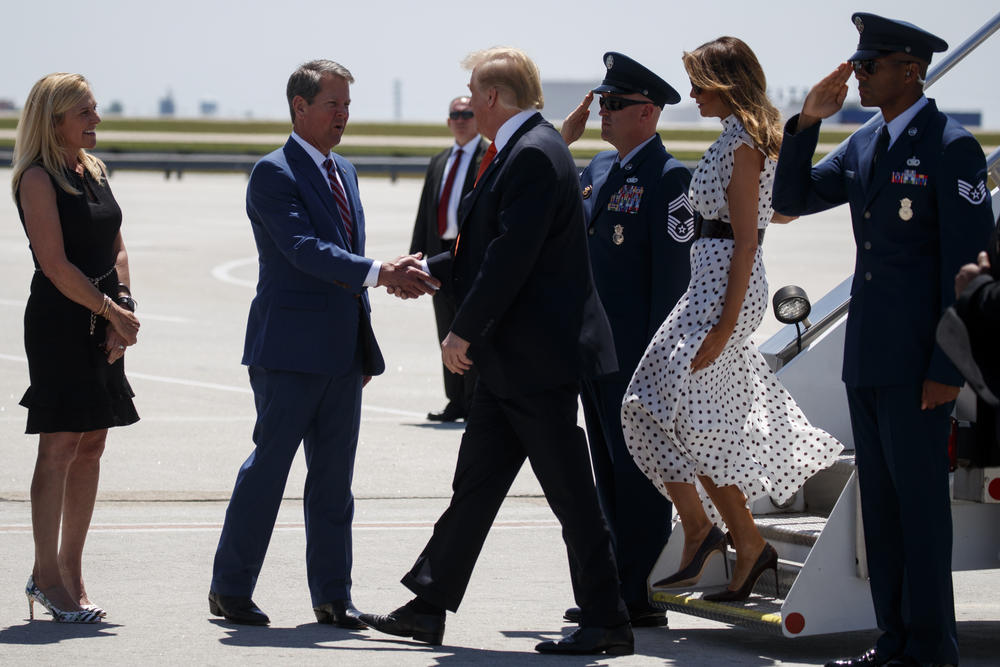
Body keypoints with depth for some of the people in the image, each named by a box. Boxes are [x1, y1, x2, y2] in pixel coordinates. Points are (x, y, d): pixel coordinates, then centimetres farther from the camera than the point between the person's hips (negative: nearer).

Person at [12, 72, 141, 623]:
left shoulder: (94, 171, 14)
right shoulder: (38, 178, -10)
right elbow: (56, 265, -15)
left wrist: (123, 313, 0)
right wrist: (115, 312, -11)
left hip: (101, 324, 8)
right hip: (58, 323, -8)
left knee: (91, 448, 8)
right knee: (60, 448, -6)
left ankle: (70, 573, 14)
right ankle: (46, 574, 0)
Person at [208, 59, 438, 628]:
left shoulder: (344, 172, 17)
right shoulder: (274, 174, -10)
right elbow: (305, 250, -22)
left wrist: (364, 347, 18)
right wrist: (379, 273, -32)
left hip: (342, 353, 8)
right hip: (290, 349, -7)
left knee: (334, 475, 8)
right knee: (268, 465, -3)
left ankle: (333, 595, 13)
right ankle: (231, 590, 6)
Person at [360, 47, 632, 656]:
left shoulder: (535, 154, -17)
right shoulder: (517, 151, 15)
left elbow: (512, 255, -22)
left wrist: (464, 331, -17)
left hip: (538, 357, -10)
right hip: (508, 363, 10)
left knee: (571, 494, -4)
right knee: (475, 484, 13)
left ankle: (607, 623, 1)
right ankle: (428, 609, 18)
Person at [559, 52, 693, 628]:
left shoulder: (669, 178, -11)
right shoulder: (600, 168, 16)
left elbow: (672, 273, -15)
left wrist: (658, 357, -18)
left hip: (638, 351, -9)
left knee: (639, 473, -5)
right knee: (611, 473, 12)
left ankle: (635, 597, -2)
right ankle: (614, 591, 18)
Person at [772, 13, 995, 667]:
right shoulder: (865, 146, 13)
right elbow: (791, 199, 15)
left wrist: (948, 367, -18)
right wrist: (807, 122, 0)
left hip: (918, 361, -8)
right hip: (867, 357, 8)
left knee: (919, 496, -4)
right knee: (881, 499, 11)